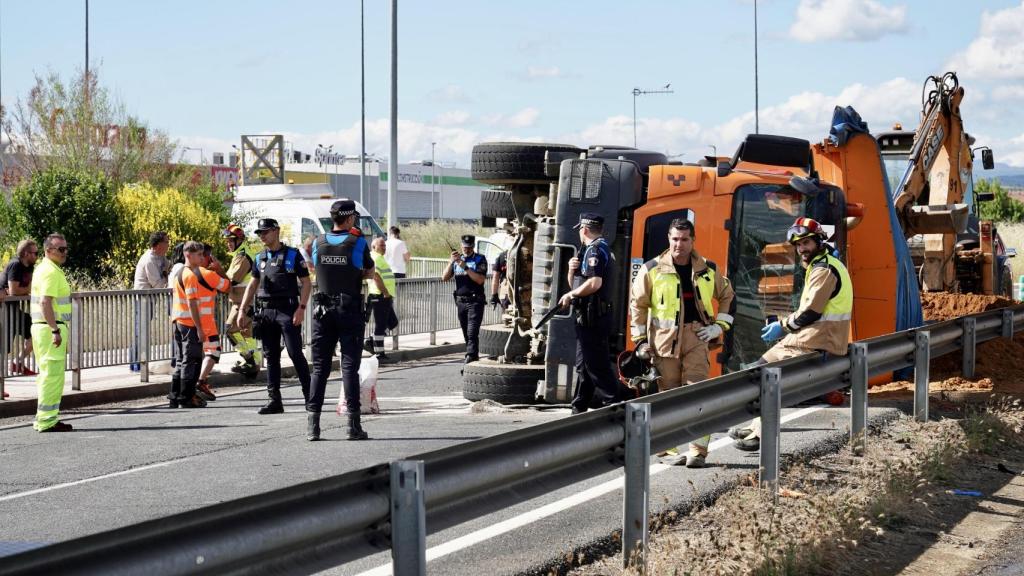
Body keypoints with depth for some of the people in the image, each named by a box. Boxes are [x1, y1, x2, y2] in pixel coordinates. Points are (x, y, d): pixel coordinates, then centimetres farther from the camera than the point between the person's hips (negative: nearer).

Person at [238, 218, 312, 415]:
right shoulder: (260, 258, 15)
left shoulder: (292, 255, -2)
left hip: (287, 311, -6)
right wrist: (243, 311, 13)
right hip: (265, 311, 6)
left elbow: (306, 283, -4)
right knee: (271, 357, 7)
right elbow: (253, 285, 20)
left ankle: (310, 397, -3)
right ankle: (274, 400, 10)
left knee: (295, 354, -8)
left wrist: (301, 308, -14)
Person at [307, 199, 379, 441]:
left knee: (320, 367, 6)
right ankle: (353, 425, -3)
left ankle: (312, 424, 2)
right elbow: (370, 272, 4)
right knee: (349, 366, -1)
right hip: (350, 310, -3)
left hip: (323, 310, 3)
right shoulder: (358, 243, -7)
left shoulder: (318, 244, 2)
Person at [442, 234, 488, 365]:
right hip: (461, 301, 6)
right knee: (466, 333, 10)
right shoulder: (457, 260, 14)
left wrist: (465, 267, -19)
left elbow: (480, 279, -13)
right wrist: (451, 262, -8)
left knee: (472, 333, -15)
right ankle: (474, 358, 19)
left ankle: (470, 358, -22)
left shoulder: (480, 259, -1)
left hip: (475, 301, -5)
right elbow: (445, 278, 4)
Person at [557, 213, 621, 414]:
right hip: (587, 317, 11)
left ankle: (612, 404, -11)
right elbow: (575, 284, 23)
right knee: (583, 365, 14)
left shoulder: (596, 249, -11)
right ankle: (579, 408, 20)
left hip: (593, 316, -11)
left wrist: (571, 295, -13)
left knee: (597, 364, -11)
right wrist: (572, 270, 3)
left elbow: (595, 283, -24)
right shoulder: (589, 250, 22)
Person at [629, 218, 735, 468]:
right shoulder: (653, 269, 1)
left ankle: (697, 450, -10)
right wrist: (640, 340, 2)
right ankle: (670, 447, 13)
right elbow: (638, 304, 6)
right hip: (664, 338, 0)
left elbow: (727, 296, 21)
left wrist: (720, 325, 9)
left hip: (696, 337, 0)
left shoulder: (708, 270, 7)